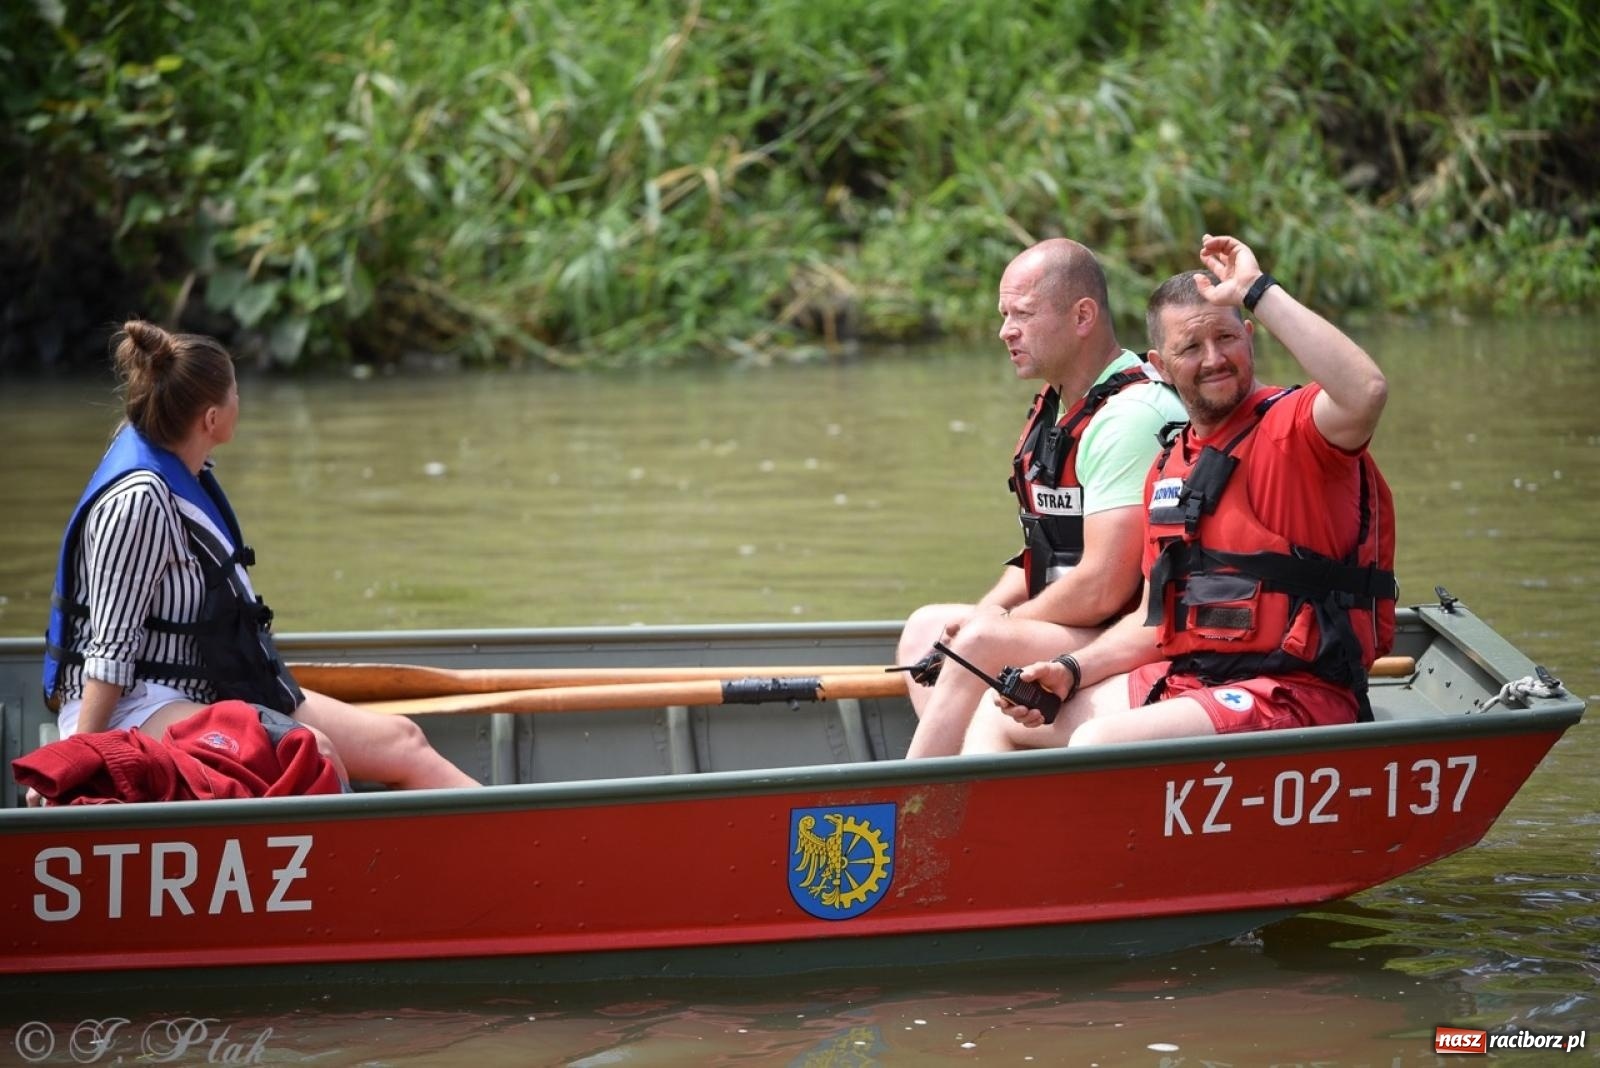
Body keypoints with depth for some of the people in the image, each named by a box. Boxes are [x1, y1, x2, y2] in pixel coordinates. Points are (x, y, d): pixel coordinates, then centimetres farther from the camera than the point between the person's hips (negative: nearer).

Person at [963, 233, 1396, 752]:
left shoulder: (1295, 428, -8)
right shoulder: (1169, 466, 17)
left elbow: (1365, 392, -33)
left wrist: (1258, 290, -26)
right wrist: (1069, 671, 3)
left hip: (1290, 694, -9)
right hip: (1183, 682, 9)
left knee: (1100, 742, -29)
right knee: (999, 716, 8)